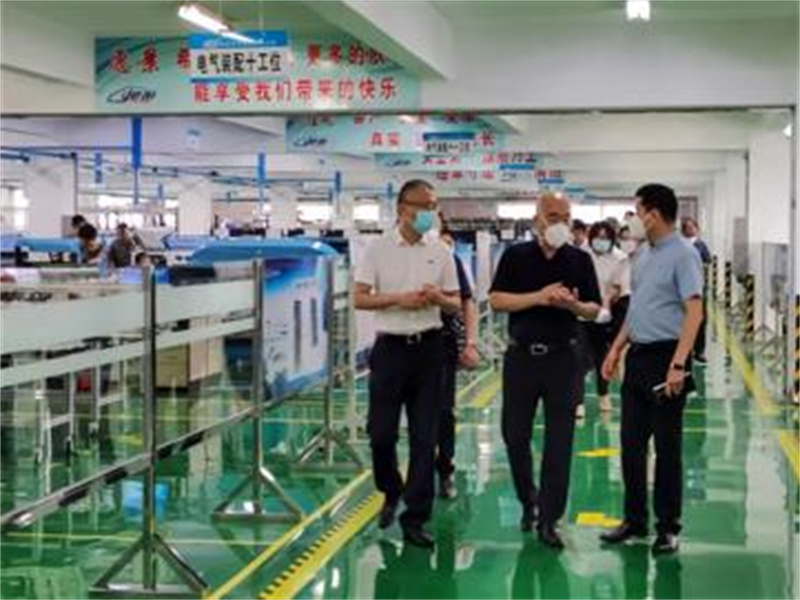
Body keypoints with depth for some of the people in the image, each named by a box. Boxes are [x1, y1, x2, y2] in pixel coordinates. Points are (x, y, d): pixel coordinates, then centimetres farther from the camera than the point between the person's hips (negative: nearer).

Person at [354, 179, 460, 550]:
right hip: (391, 347, -2)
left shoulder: (440, 253, 6)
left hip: (428, 348, 2)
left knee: (424, 437, 2)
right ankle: (391, 492, 30)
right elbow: (360, 299, -4)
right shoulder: (378, 249, 0)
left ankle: (414, 517, 9)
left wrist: (438, 298, -13)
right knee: (381, 432, 2)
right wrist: (399, 299, -17)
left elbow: (456, 304, 9)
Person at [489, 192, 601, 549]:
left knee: (559, 442, -1)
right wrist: (539, 297, -17)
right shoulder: (516, 256, 2)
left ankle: (548, 519, 6)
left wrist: (573, 305, -16)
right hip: (522, 356, 0)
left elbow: (594, 309, 6)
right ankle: (528, 501, 30)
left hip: (563, 358, 0)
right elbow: (497, 300, -6)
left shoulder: (580, 260, 4)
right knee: (515, 435, 7)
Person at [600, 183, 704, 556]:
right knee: (631, 443, 11)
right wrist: (616, 349, 16)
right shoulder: (643, 255, 13)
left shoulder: (683, 255, -13)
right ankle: (634, 519, 22)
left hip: (665, 357, -8)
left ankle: (668, 527, 12)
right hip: (637, 357, 8)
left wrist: (678, 364, -27)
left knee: (667, 447, 1)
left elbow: (694, 312, -20)